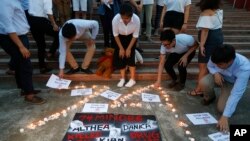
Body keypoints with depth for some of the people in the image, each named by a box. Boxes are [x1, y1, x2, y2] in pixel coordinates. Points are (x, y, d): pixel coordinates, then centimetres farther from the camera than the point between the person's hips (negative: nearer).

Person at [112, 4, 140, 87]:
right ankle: (122, 78, 11)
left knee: (130, 56, -8)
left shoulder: (136, 19, -35)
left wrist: (129, 48, -17)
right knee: (120, 56, -3)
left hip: (131, 37, -1)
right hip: (120, 37, 1)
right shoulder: (115, 19, -34)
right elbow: (115, 35, -17)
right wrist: (121, 48, -14)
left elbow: (135, 35, -19)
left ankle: (132, 79, 4)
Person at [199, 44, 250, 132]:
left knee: (221, 108, -18)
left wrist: (225, 117, -45)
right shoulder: (217, 58, -31)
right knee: (204, 83, -31)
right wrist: (215, 73, -30)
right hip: (219, 76, 3)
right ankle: (209, 98, 6)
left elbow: (236, 94, -42)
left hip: (232, 83, -2)